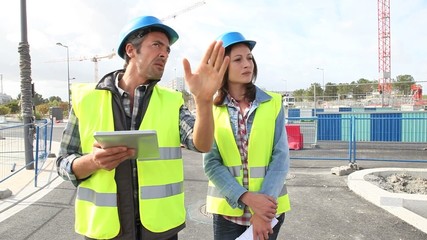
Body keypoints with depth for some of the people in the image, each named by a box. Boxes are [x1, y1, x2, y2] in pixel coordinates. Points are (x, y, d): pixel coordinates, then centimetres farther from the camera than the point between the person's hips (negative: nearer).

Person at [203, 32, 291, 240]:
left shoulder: (273, 103, -2)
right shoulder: (211, 109, -2)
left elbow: (281, 157, -7)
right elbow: (211, 163, -7)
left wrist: (264, 203, -16)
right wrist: (247, 198, -18)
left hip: (268, 207, 1)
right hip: (227, 208, 0)